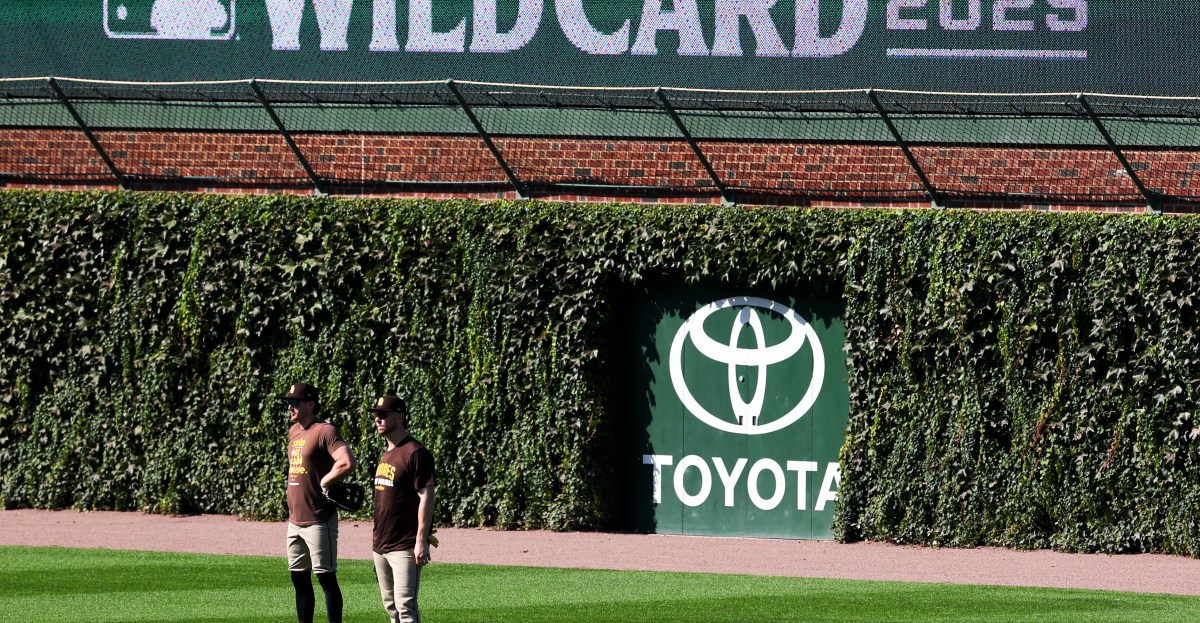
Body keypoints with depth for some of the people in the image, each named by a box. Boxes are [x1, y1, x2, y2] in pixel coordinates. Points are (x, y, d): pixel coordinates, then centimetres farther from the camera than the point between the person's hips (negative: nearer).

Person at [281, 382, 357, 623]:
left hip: (319, 520, -9)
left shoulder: (325, 431, -14)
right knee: (299, 580, 13)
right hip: (295, 520, 9)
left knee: (326, 578, -7)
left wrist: (325, 481, -16)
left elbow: (348, 462, -29)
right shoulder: (294, 431, 13)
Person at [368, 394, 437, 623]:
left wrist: (421, 541, -21)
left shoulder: (415, 453, -12)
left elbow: (426, 497, -16)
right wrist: (376, 536, 18)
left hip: (405, 547, -9)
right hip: (381, 545, 9)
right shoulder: (386, 455, 16)